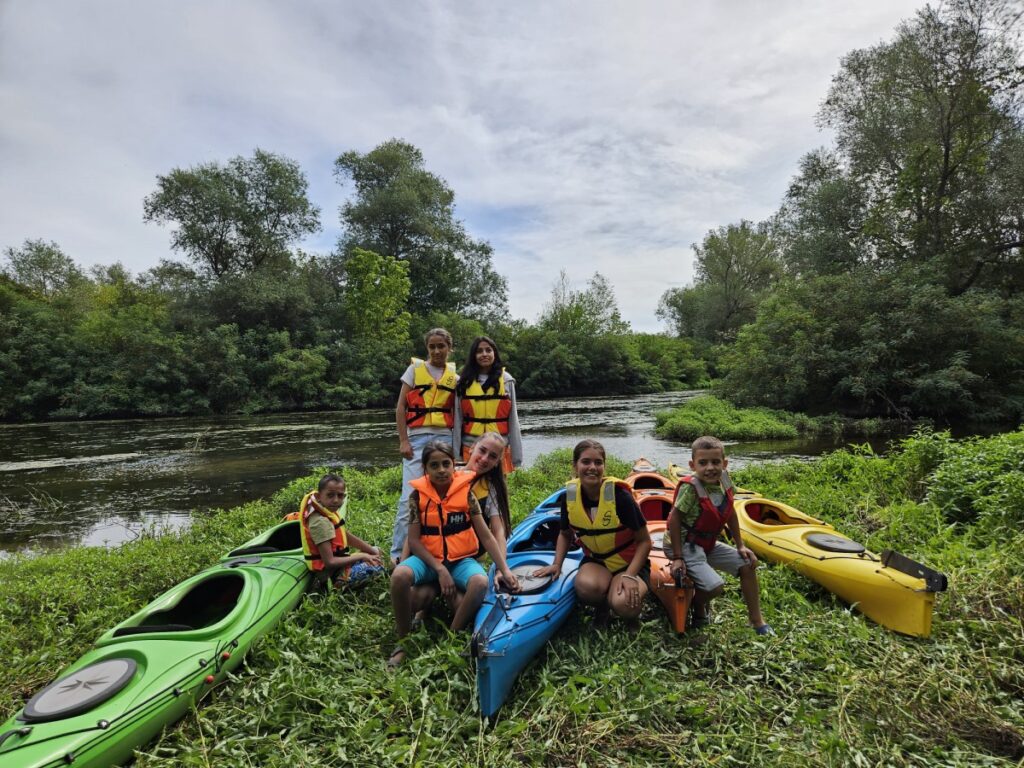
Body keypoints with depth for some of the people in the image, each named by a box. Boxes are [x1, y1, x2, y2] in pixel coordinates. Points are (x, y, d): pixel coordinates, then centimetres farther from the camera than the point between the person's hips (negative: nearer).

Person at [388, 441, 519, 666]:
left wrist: (504, 569, -12)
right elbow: (414, 540, -6)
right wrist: (440, 570, -16)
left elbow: (486, 536, -4)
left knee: (481, 582, -32)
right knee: (399, 575, -31)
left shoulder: (465, 492, -4)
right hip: (428, 557, 0)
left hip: (461, 558, 0)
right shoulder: (418, 495, -4)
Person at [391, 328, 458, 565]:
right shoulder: (415, 368, 4)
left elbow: (455, 412, 12)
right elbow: (400, 407, 1)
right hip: (417, 438, -2)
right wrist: (403, 441, -6)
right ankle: (397, 551, 6)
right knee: (410, 496, -7)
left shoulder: (454, 377, 11)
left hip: (444, 438, 3)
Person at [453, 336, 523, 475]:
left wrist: (516, 454, 2)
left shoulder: (506, 380, 5)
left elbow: (513, 418, 5)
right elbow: (458, 418, 6)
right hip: (471, 447, 1)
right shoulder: (464, 381, 6)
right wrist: (456, 453, 3)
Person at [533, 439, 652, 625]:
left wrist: (630, 576, -23)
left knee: (624, 606, -32)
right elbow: (565, 534, 10)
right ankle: (601, 605, 3)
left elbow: (644, 541, -13)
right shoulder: (570, 496, -10)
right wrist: (557, 564, -4)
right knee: (586, 586, -33)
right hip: (595, 561, 2)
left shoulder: (619, 495, -22)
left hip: (630, 563, -2)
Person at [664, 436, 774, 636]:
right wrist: (677, 557, -21)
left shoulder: (724, 481, -5)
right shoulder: (690, 487, -26)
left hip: (708, 544, 8)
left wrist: (740, 545, 9)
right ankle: (697, 609, 12)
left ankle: (757, 621, 22)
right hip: (684, 545, -8)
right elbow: (674, 519, -22)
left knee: (748, 564, 6)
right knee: (715, 585, -22)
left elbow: (730, 513, 8)